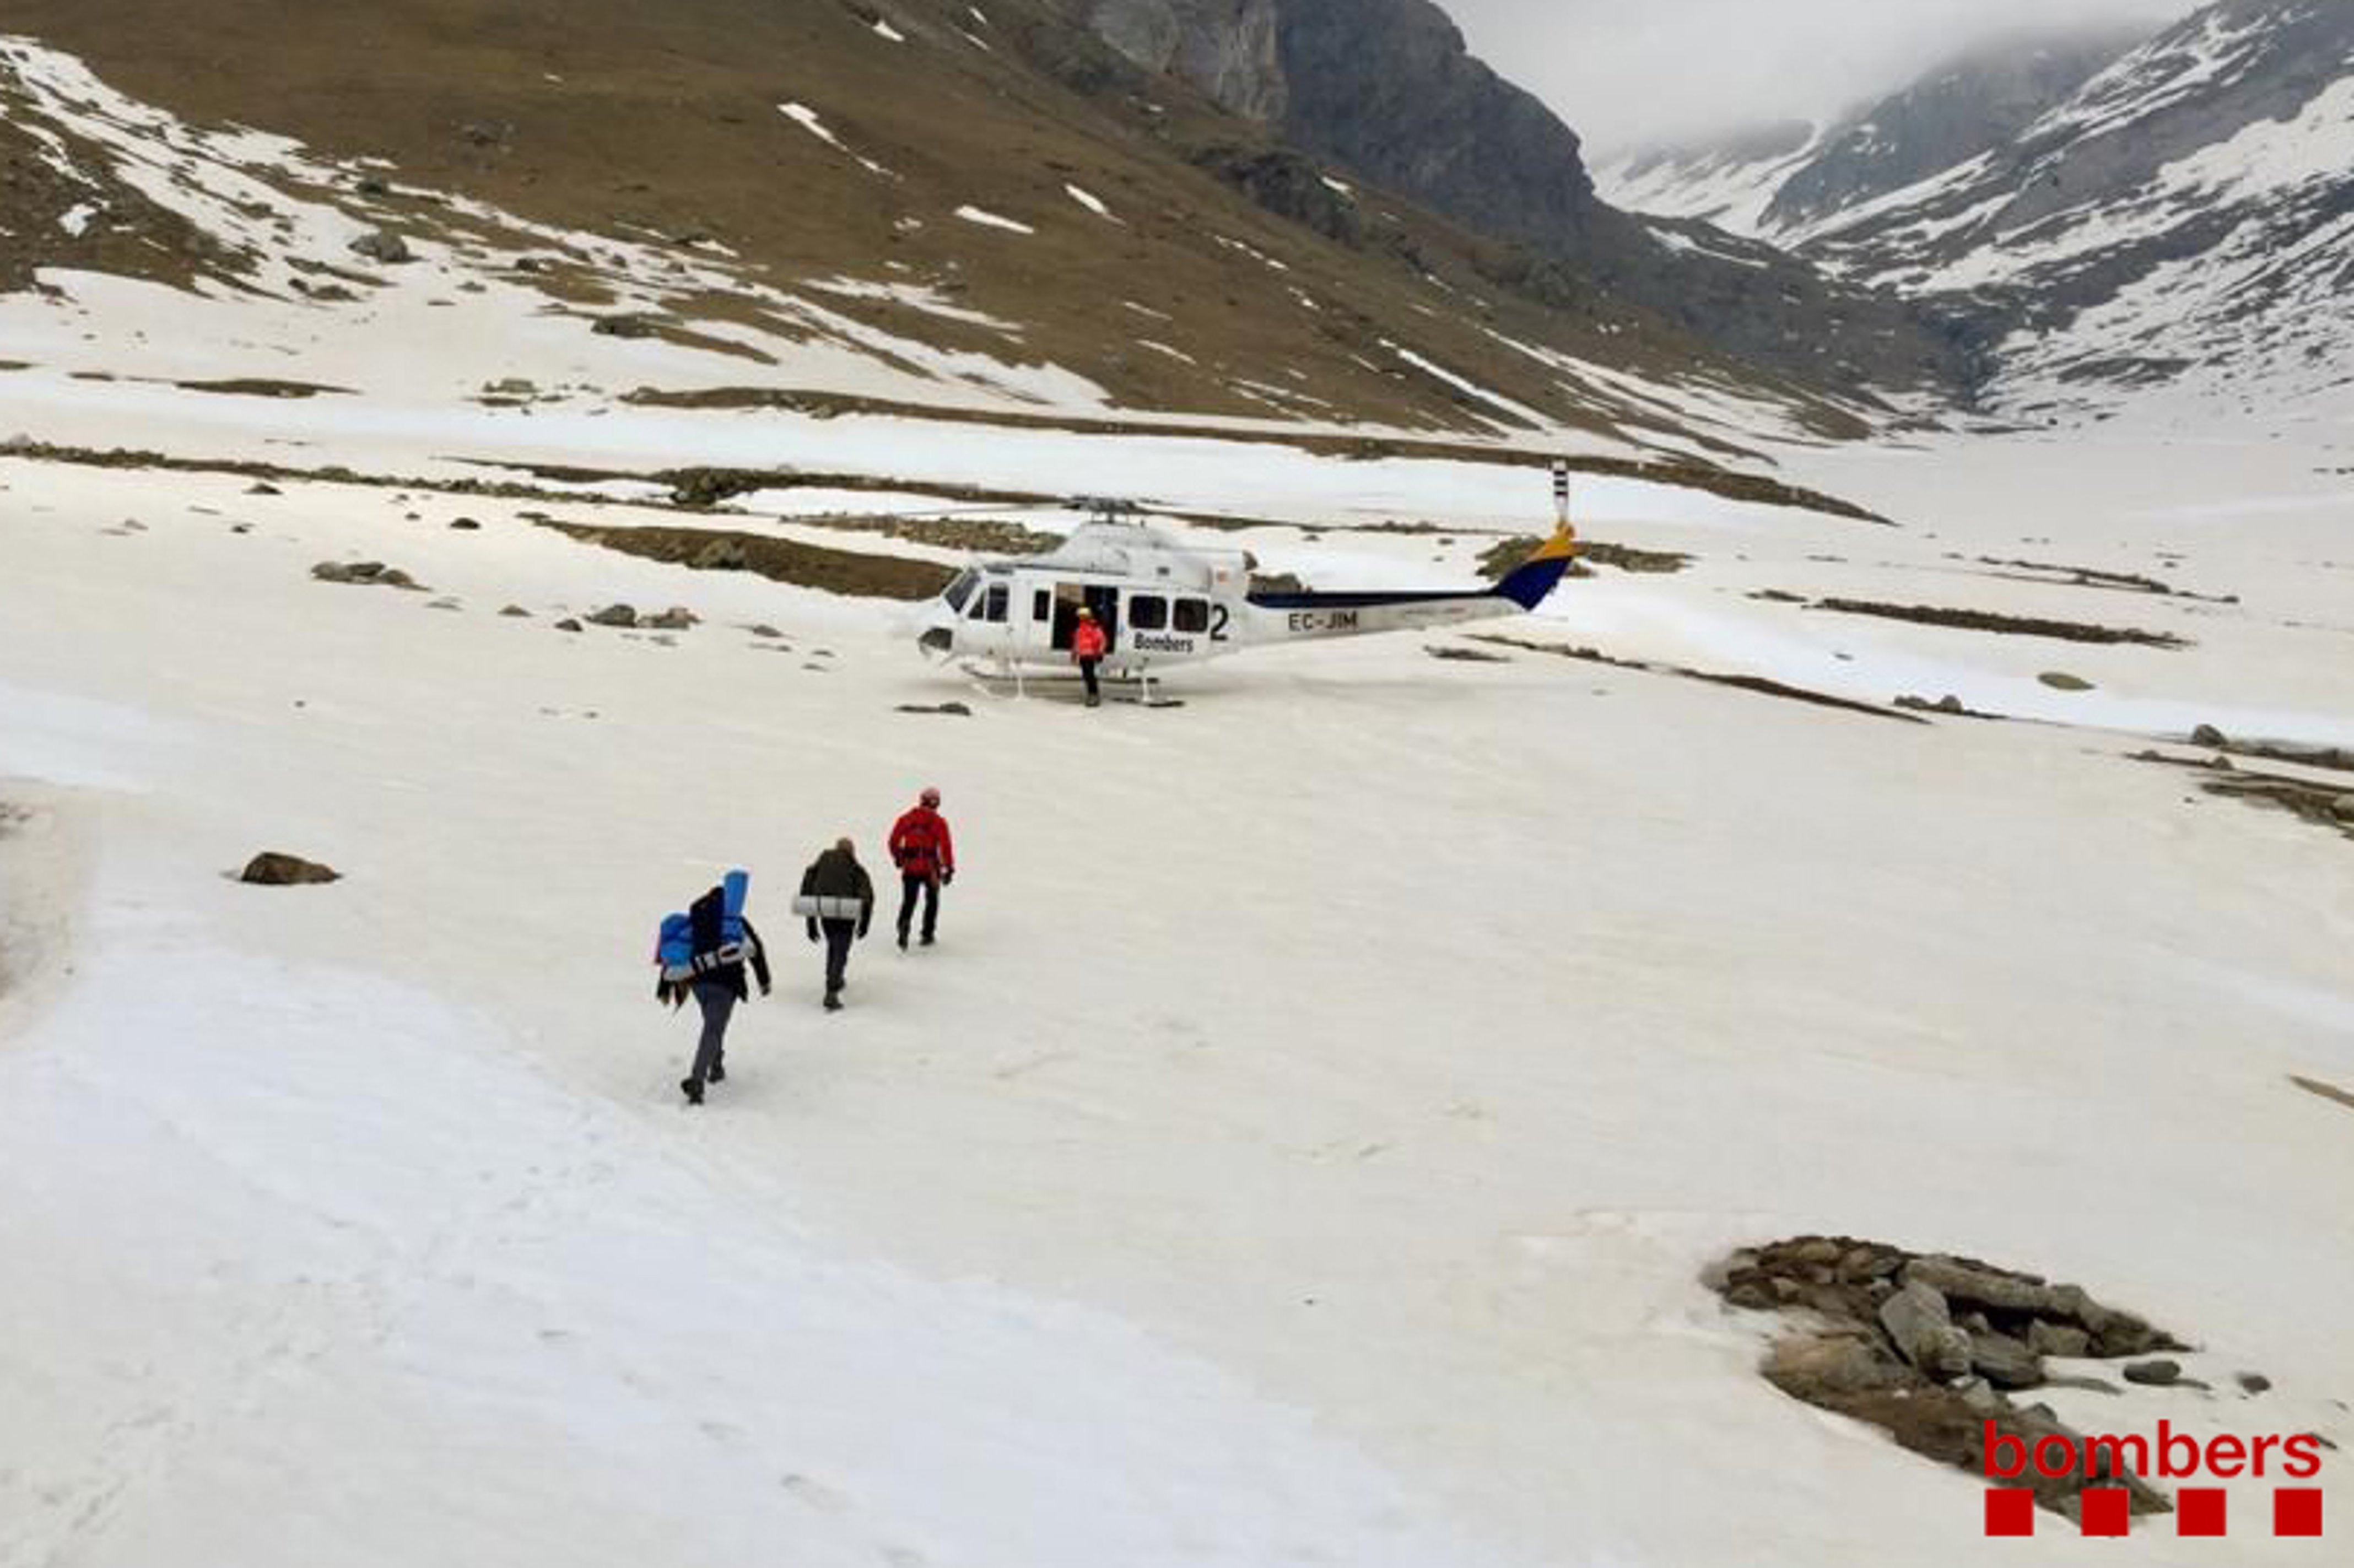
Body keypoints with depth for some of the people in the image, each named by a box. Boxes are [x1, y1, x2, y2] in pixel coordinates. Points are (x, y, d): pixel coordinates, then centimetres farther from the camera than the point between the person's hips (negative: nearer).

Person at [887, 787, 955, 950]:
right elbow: (945, 846, -11)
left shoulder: (907, 819, 3)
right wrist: (949, 869, -6)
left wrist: (898, 858, 27)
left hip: (910, 867, 2)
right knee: (932, 900, 18)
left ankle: (904, 925, -19)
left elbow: (894, 841, 9)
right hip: (930, 867, -2)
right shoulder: (938, 822, -5)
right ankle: (928, 934, 19)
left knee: (909, 900, 7)